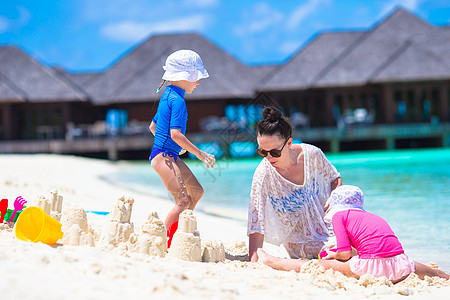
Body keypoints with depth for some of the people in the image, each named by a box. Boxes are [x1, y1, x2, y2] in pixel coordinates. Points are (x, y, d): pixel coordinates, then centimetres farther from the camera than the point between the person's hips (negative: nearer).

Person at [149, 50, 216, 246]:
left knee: (196, 191, 16)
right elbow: (175, 133, -25)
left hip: (170, 156, 11)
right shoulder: (177, 100, -16)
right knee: (183, 200, -17)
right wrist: (199, 153, -21)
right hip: (163, 156, -11)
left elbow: (153, 127, 24)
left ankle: (178, 233, 21)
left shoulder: (167, 96, 15)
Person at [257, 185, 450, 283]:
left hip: (370, 267, -4)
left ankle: (272, 262, 19)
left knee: (316, 265, 11)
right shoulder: (374, 217, 27)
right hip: (399, 267, 4)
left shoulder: (340, 215, 9)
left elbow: (345, 255, -1)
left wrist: (333, 255, 22)